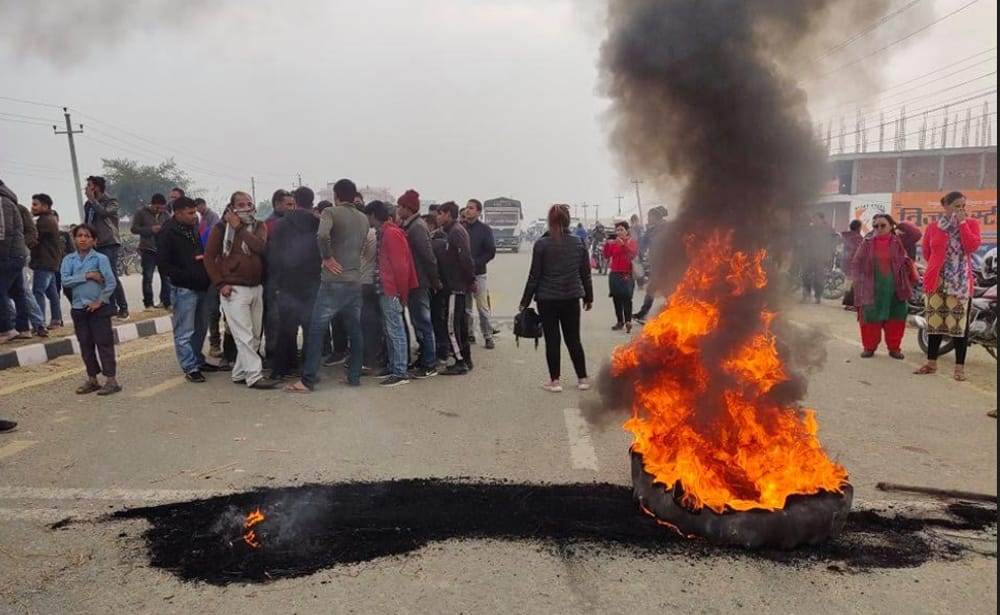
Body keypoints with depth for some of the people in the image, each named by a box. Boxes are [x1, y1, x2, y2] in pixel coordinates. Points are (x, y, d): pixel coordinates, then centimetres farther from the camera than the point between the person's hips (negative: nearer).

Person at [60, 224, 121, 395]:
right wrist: (86, 275, -15)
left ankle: (111, 380, 1)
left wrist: (100, 301, -13)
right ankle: (92, 380, 22)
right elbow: (65, 280, -8)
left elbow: (111, 282, -10)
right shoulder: (69, 259, 5)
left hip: (99, 307, -4)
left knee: (104, 343, -2)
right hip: (79, 308, 4)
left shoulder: (101, 258, -5)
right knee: (85, 345, 11)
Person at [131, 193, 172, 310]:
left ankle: (166, 302, 10)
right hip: (148, 251, -3)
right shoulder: (141, 213, 0)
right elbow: (134, 229, -4)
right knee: (147, 278, 2)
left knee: (166, 277, 2)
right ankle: (148, 304, 9)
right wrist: (151, 229, -16)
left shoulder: (165, 215, 9)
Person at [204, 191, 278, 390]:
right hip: (234, 290, -4)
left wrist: (239, 228, -11)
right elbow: (209, 256, 0)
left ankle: (239, 373, 20)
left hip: (256, 288, 5)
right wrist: (221, 283, -8)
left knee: (254, 336, 8)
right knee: (244, 336, -7)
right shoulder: (221, 228, 0)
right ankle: (254, 376, -3)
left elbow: (260, 246, -11)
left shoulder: (259, 226, 9)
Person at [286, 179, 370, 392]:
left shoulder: (330, 212, -6)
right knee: (355, 331, 13)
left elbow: (322, 235, -24)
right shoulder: (364, 219, 12)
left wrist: (328, 257, -12)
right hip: (355, 281, 6)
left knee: (316, 330, -1)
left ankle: (308, 381, -2)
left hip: (333, 281, -5)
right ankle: (354, 376, 18)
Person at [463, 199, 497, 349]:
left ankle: (488, 336, 7)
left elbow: (491, 252, -5)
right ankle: (468, 334, 20)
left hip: (478, 274, -3)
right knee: (465, 308, 9)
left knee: (482, 308, -1)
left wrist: (475, 263, -13)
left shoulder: (485, 229, -1)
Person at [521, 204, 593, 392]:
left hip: (547, 299, -3)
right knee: (573, 339, 13)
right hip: (571, 299, 3)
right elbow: (585, 273, 7)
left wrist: (525, 301, 1)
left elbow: (534, 276, -6)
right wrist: (589, 297, 18)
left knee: (552, 340, 5)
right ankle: (582, 379, 18)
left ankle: (554, 380, 10)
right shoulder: (579, 243, 1)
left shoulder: (541, 244, -8)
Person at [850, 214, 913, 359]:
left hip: (894, 288, 1)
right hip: (872, 288, -1)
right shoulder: (867, 243, 3)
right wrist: (858, 280, 0)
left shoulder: (898, 243, 3)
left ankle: (894, 347, 18)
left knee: (895, 318, 5)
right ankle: (869, 347, 15)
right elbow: (856, 263, 5)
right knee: (870, 317, 2)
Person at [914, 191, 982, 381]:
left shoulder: (971, 223, 5)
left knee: (960, 322, -3)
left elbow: (972, 246, -13)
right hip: (936, 280, 2)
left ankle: (960, 366, 3)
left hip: (961, 282, -1)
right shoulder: (932, 227, 7)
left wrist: (962, 222, -10)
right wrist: (938, 266, 12)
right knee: (934, 321, 6)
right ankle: (931, 362, 15)